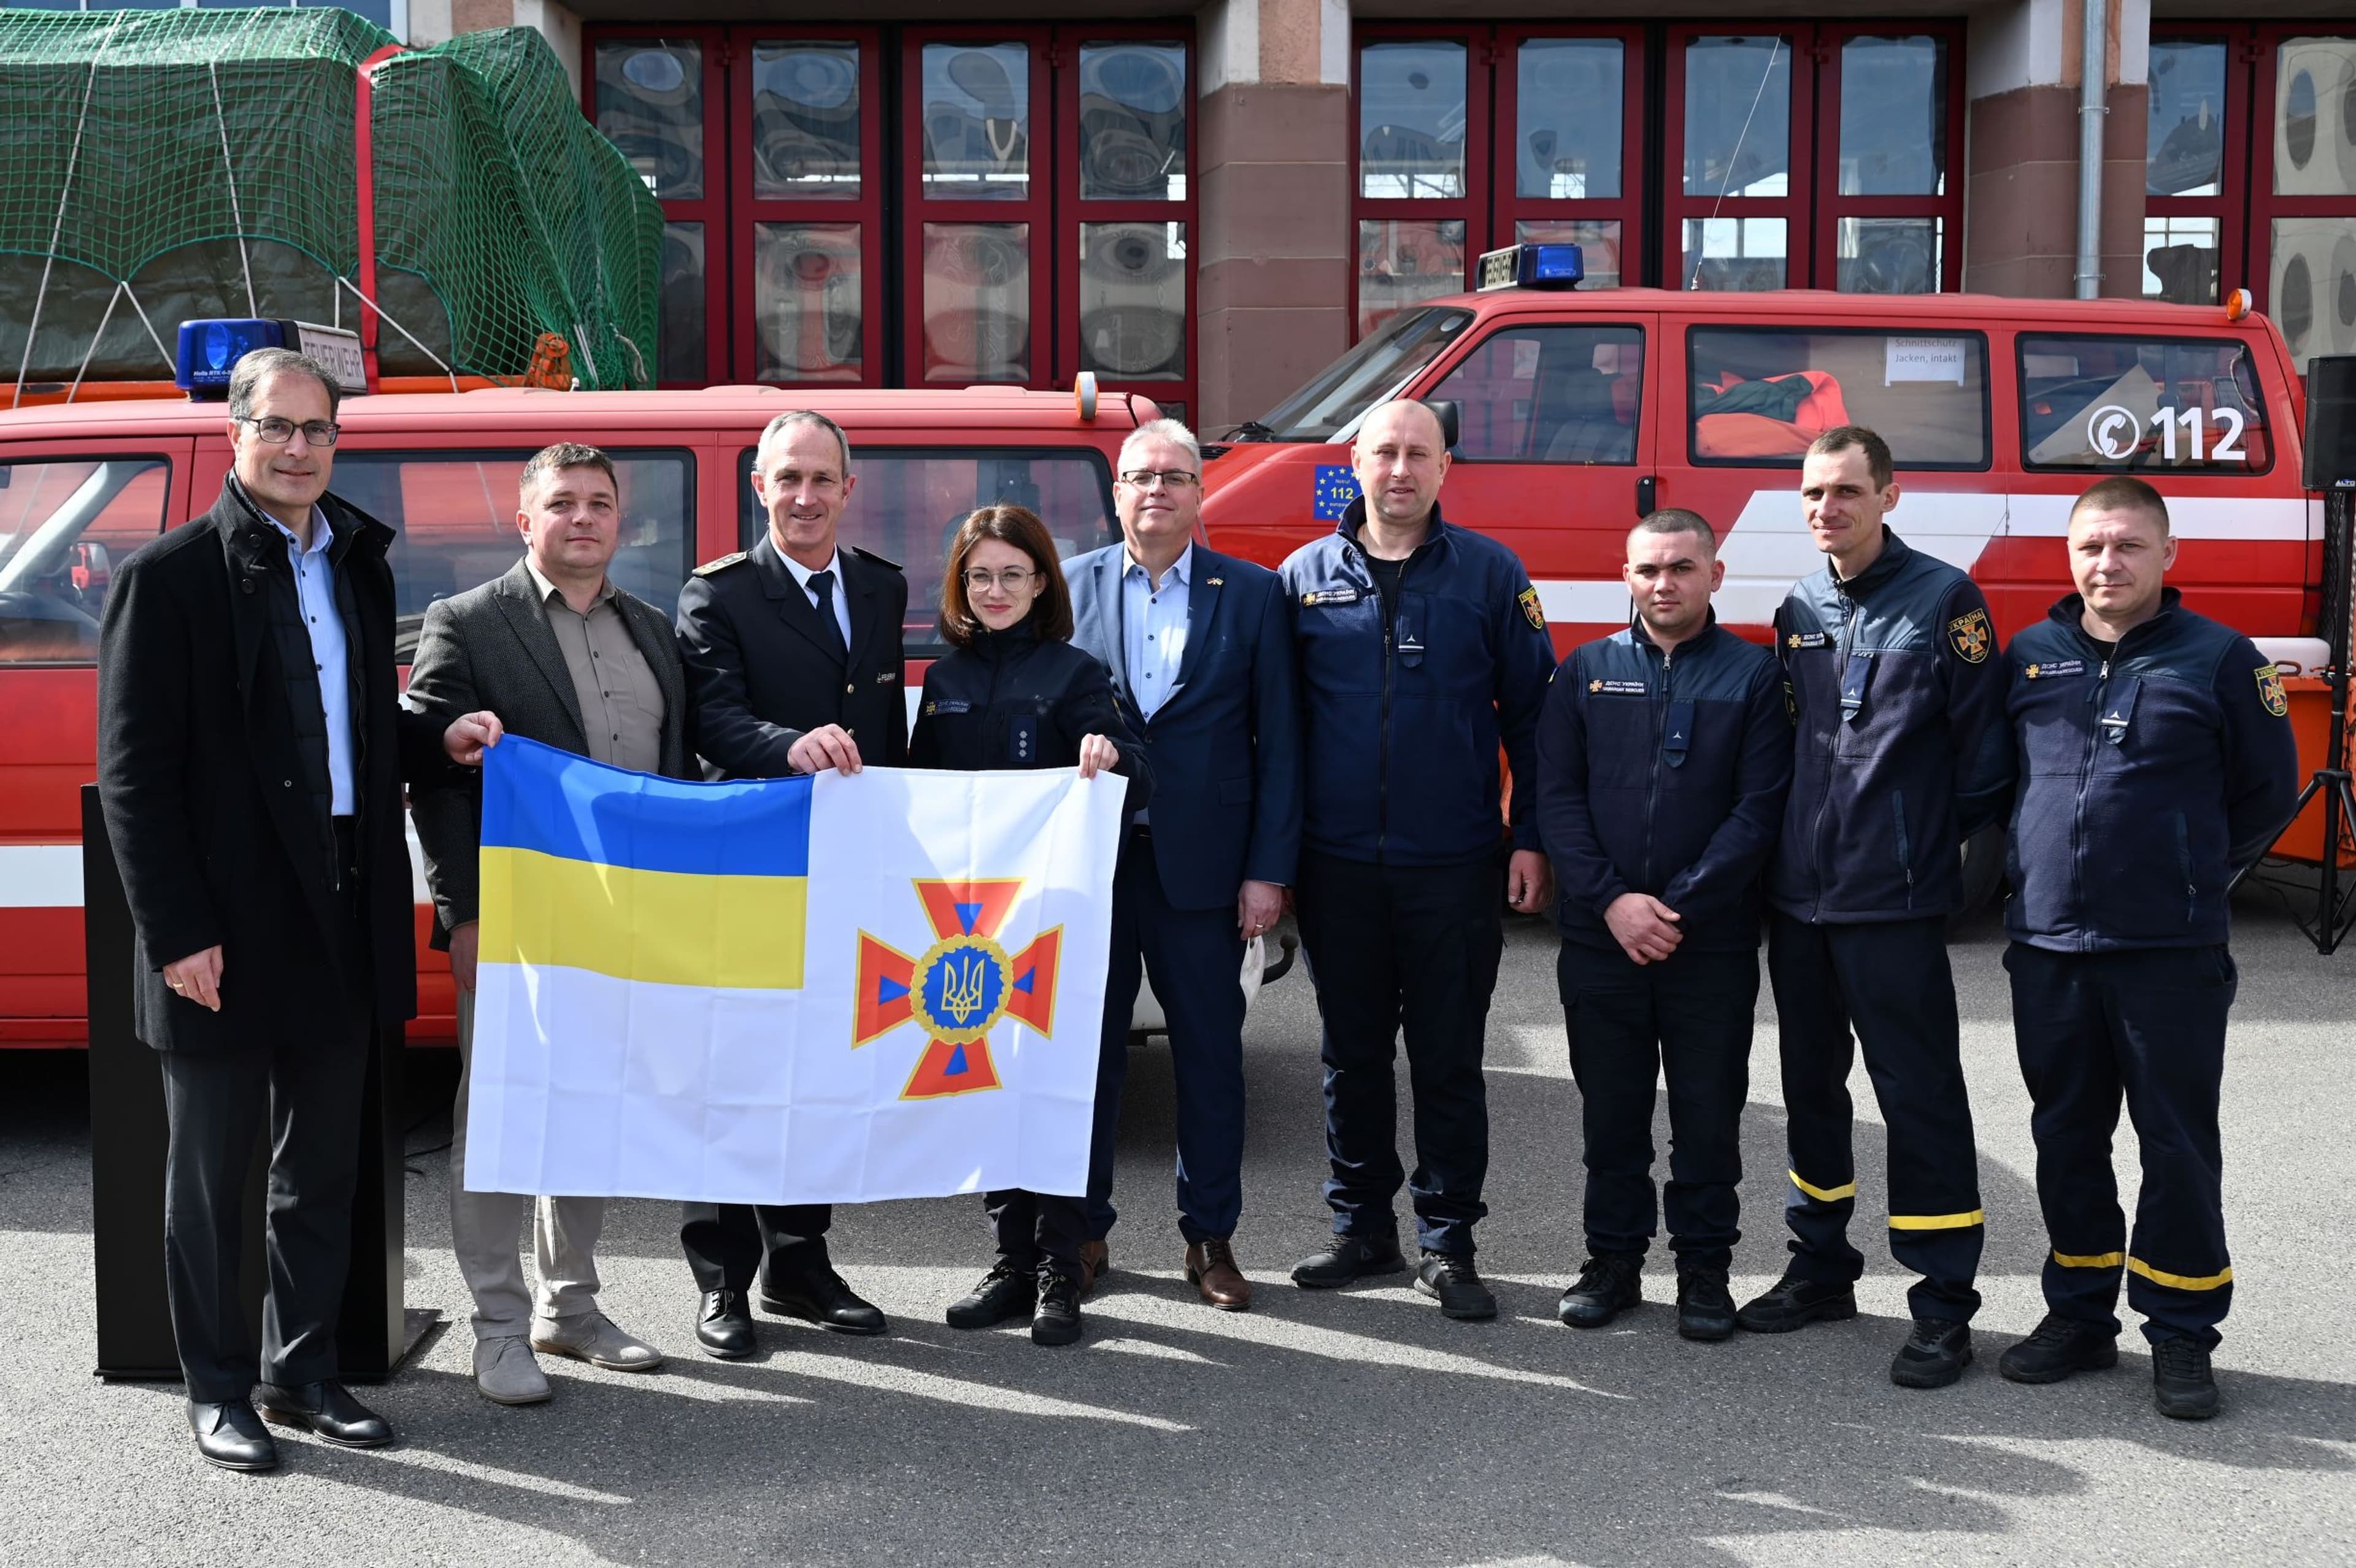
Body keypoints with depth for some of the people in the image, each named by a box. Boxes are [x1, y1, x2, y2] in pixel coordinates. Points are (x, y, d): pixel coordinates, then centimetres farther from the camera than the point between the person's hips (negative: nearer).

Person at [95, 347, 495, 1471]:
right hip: (224, 933, -6)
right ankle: (218, 1387, 21)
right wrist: (176, 932, -16)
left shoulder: (358, 568, 12)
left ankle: (302, 1370, 28)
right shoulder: (169, 575, -7)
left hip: (341, 921, 6)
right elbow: (133, 773, -11)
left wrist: (439, 743, 1)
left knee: (322, 1170, 14)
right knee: (210, 1176, 8)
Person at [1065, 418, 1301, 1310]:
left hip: (1202, 867, 0)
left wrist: (1269, 870, -5)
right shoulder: (1070, 587, 5)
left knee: (1211, 1055, 7)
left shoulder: (1252, 595, 3)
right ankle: (1082, 1230, 21)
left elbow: (1278, 742, 1)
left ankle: (1211, 1239, 19)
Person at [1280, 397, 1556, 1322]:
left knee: (1449, 1061, 5)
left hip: (1454, 866, -2)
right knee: (1352, 1055, 12)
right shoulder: (1306, 577, 5)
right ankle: (1362, 1228, 25)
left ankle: (1448, 1244, 16)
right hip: (1337, 864, 2)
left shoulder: (1490, 574, 1)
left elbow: (1532, 712, 3)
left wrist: (1531, 839, -3)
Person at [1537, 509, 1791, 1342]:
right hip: (1599, 937, 2)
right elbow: (1555, 795, 1)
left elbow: (1759, 807, -5)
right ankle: (1614, 1260, 22)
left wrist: (1681, 906, -13)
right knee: (1611, 1111, 10)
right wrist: (1612, 900, -10)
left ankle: (1704, 1269, 18)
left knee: (1709, 1115, 5)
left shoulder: (1754, 674, 1)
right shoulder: (1586, 671, 7)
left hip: (1713, 944, -2)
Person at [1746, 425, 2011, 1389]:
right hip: (1797, 897, 6)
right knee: (1811, 1089, 15)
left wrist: (1931, 839, -2)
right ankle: (1822, 1267, 29)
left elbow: (1982, 749, -7)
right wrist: (1789, 844, 11)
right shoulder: (1799, 611, 10)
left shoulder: (1943, 600, -7)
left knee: (1920, 1097, -2)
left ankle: (1943, 1304, 5)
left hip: (1895, 907, -6)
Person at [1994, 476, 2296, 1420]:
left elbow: (2267, 792, 6)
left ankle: (2182, 1333, 13)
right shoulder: (2030, 657, 8)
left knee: (2178, 1144, 2)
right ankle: (2079, 1314, 24)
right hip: (2046, 947, 4)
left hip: (2172, 952, -3)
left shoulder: (2219, 659, -1)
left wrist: (2196, 874, 7)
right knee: (2067, 1138, 12)